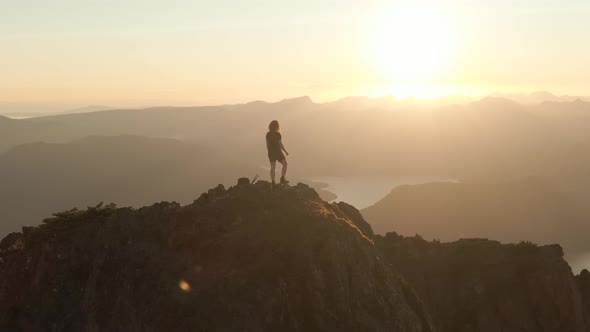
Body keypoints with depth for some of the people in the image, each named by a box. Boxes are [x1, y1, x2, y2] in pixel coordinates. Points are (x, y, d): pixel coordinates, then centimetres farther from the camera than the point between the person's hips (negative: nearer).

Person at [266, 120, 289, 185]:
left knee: (272, 167, 9)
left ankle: (273, 182, 8)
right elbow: (280, 145, -13)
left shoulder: (268, 134, 1)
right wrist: (286, 151, 0)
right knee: (285, 164, 9)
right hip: (277, 152, -5)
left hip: (271, 152, 5)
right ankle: (282, 178, -3)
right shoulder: (277, 134, -15)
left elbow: (267, 145, 6)